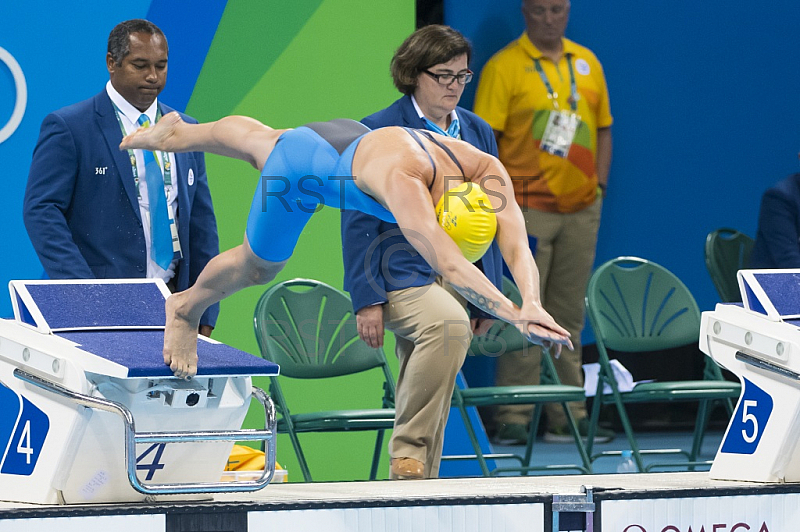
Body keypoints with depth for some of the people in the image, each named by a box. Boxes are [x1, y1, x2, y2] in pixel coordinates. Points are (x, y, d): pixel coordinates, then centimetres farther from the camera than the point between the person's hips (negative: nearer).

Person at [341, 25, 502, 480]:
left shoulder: (478, 132, 13)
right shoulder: (378, 132, -5)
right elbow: (359, 221, -6)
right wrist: (367, 299, -14)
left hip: (458, 273, 6)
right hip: (401, 270, -6)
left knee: (432, 404, 6)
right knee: (448, 323, -35)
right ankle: (408, 452, -28)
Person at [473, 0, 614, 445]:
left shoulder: (587, 63, 12)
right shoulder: (504, 67, -5)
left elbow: (603, 128, 19)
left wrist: (599, 183, 9)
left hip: (581, 207, 5)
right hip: (528, 206, -5)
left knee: (570, 315, 9)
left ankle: (568, 415, 14)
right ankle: (513, 416, -4)